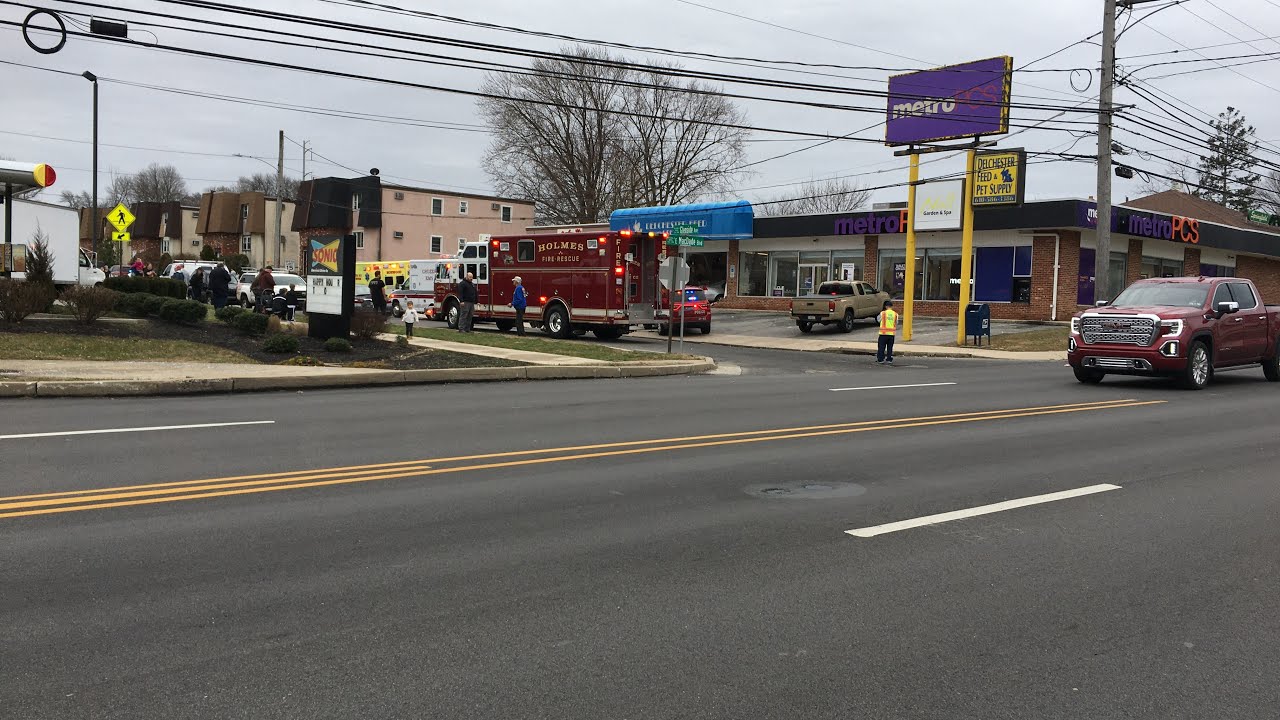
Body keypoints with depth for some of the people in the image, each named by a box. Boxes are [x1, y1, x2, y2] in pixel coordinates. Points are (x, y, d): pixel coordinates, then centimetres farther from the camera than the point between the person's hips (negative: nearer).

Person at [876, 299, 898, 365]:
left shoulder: (883, 313, -6)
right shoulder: (895, 314, 1)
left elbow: (878, 319, 9)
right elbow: (896, 324, 10)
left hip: (884, 333, -3)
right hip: (892, 333, 3)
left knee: (881, 347, 3)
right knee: (890, 347, 10)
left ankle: (880, 360, 2)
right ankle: (889, 359, 9)